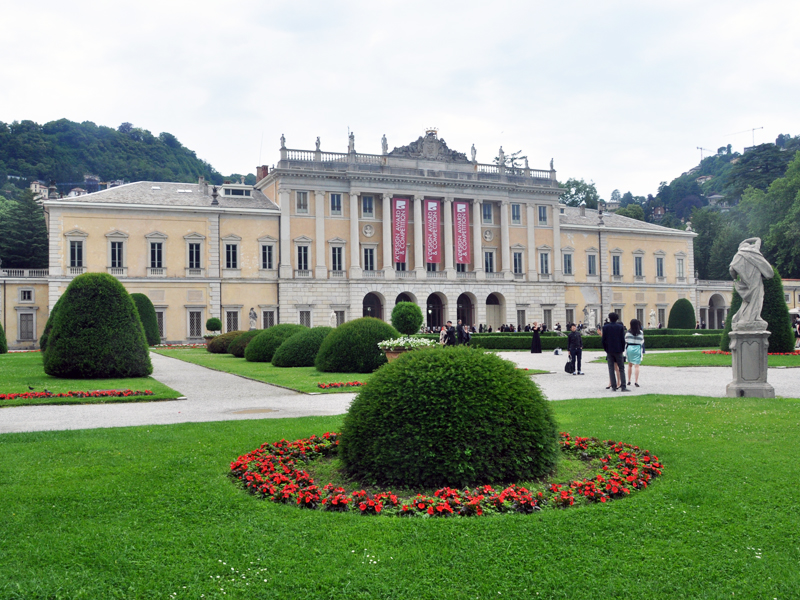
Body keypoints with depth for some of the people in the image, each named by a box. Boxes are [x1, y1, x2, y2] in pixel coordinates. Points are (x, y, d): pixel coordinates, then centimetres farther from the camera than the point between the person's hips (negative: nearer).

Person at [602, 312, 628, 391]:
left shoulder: (605, 327, -1)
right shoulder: (620, 327, -2)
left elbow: (603, 340, -1)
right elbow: (623, 340, -3)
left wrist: (606, 349, 10)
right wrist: (622, 349, 8)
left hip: (609, 350, 1)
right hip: (618, 350, -1)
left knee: (611, 369, 5)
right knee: (621, 368, 3)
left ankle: (614, 386, 2)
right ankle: (623, 386, -4)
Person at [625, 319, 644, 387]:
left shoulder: (628, 332, -1)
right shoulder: (641, 332, -3)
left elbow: (625, 342, 2)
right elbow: (642, 343, 0)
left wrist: (625, 351, 11)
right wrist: (642, 352, 7)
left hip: (629, 348, 2)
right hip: (637, 348, -2)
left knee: (630, 364, 16)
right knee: (636, 365, -3)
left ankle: (629, 380, 19)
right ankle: (636, 381, -13)